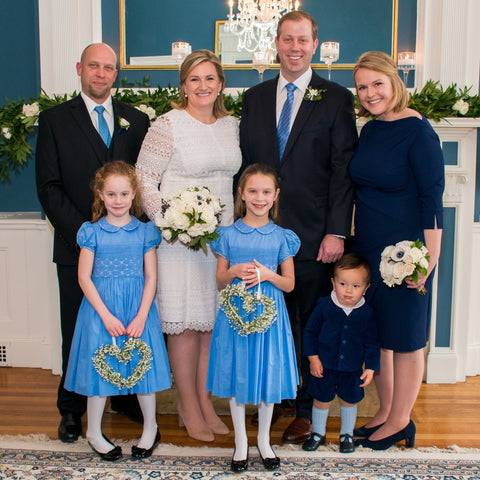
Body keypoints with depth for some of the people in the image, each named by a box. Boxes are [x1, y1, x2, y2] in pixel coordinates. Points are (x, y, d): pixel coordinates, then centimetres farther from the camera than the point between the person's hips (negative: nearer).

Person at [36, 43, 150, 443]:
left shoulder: (136, 120, 10)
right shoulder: (54, 120, 4)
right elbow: (49, 188, -3)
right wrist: (83, 233, -12)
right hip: (77, 245, -1)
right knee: (77, 330, 8)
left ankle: (124, 396, 29)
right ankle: (72, 409, 25)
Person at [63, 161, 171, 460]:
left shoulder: (145, 232, 2)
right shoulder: (93, 232, -1)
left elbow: (151, 278, 1)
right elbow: (84, 278, -3)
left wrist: (141, 316, -9)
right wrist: (106, 316, -10)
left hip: (138, 308, 1)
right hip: (101, 308, 0)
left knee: (143, 366, 6)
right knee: (100, 368, 5)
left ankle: (151, 429, 28)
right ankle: (94, 433, 26)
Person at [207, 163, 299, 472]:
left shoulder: (281, 237, 0)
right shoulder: (228, 235, 0)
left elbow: (290, 284, 3)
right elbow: (219, 281, 4)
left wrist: (267, 274, -15)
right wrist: (235, 271, -16)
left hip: (269, 315, 0)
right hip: (236, 314, 0)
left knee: (268, 376, 8)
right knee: (236, 376, 8)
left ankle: (264, 440, 29)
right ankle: (241, 441, 26)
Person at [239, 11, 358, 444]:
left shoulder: (336, 99, 1)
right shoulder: (255, 98, 12)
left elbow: (344, 169, -4)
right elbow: (245, 163, 12)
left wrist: (337, 232, -10)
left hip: (313, 235, -3)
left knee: (311, 325, 7)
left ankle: (307, 409, 23)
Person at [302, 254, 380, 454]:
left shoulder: (367, 313, -9)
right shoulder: (324, 306, -11)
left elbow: (372, 343, 1)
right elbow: (310, 332, -3)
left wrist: (371, 367, -3)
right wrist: (313, 358, -8)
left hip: (352, 370, 1)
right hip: (324, 366, -1)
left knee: (349, 401, 16)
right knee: (321, 401, 12)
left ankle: (347, 434, 39)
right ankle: (318, 433, 34)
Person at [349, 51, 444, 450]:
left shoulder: (418, 130, -12)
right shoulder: (370, 131, 8)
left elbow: (432, 199, -15)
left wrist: (429, 259, -19)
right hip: (367, 249, 7)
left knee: (404, 337, 6)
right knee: (374, 334, 14)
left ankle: (401, 420, 23)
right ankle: (385, 413, 31)